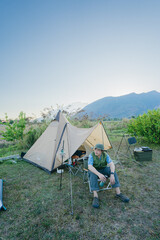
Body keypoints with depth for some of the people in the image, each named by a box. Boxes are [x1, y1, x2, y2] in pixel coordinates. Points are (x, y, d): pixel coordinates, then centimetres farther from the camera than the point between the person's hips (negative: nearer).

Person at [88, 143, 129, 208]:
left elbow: (112, 165, -28)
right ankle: (95, 197, -34)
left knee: (112, 170, -26)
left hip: (103, 169, 3)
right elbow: (90, 167, -36)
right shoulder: (92, 155, -26)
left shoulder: (105, 155, -18)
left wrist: (112, 174, -45)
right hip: (94, 171, -2)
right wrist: (99, 174, -49)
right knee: (93, 174, -37)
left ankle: (118, 193, -21)